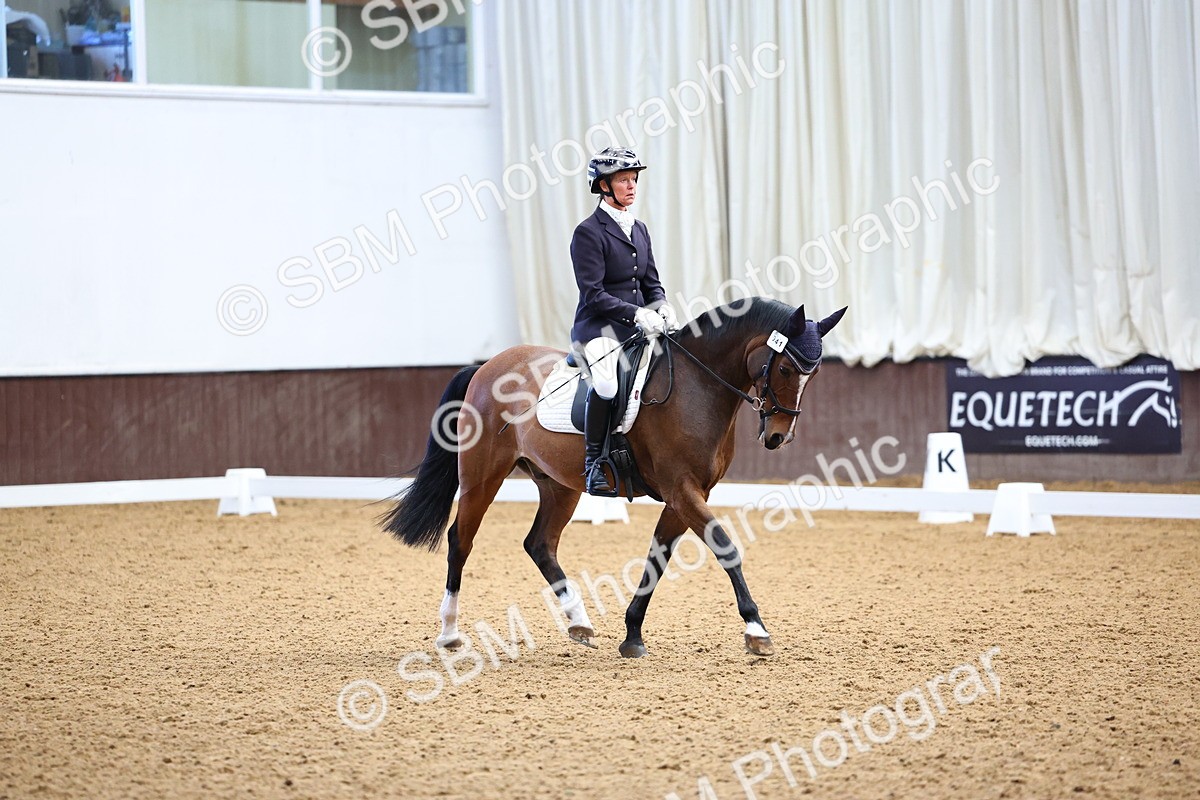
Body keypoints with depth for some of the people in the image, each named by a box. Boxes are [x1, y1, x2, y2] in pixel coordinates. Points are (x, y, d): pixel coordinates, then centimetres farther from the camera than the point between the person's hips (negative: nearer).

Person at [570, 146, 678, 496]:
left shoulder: (639, 229, 15)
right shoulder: (589, 232, -8)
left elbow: (651, 283, 17)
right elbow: (593, 294, -14)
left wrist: (663, 309, -4)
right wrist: (636, 313, -22)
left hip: (639, 328, 8)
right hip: (599, 327, -8)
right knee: (607, 382, -35)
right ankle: (594, 464, -22)